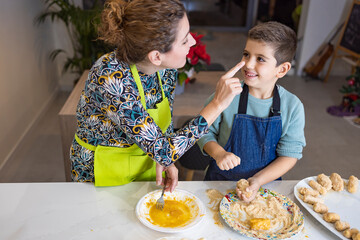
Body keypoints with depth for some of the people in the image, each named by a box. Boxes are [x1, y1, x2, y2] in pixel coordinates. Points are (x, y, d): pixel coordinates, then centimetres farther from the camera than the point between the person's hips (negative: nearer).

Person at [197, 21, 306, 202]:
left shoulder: (292, 106, -8)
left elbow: (290, 153, -5)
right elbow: (205, 132, -1)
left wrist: (257, 180, -16)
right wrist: (218, 153, -21)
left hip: (266, 183, 2)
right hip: (221, 179, -1)